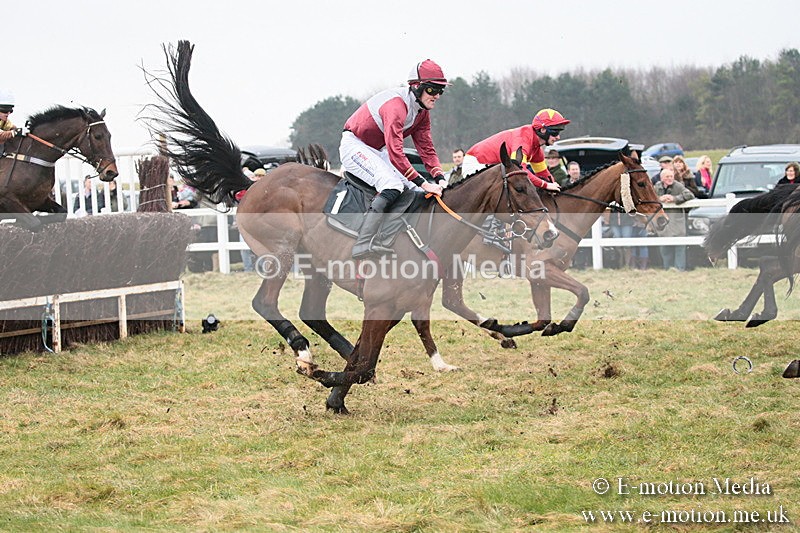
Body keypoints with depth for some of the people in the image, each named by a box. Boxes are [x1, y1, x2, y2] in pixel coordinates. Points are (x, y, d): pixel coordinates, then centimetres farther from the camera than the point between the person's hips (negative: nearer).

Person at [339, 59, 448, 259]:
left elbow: (426, 148, 2)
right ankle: (363, 244, -41)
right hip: (354, 147, -10)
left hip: (378, 151, 10)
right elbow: (395, 152, -37)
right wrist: (422, 183, -39)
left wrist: (440, 178, -14)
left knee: (418, 192, 3)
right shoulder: (396, 105, -30)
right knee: (392, 185, -31)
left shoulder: (422, 111, 1)